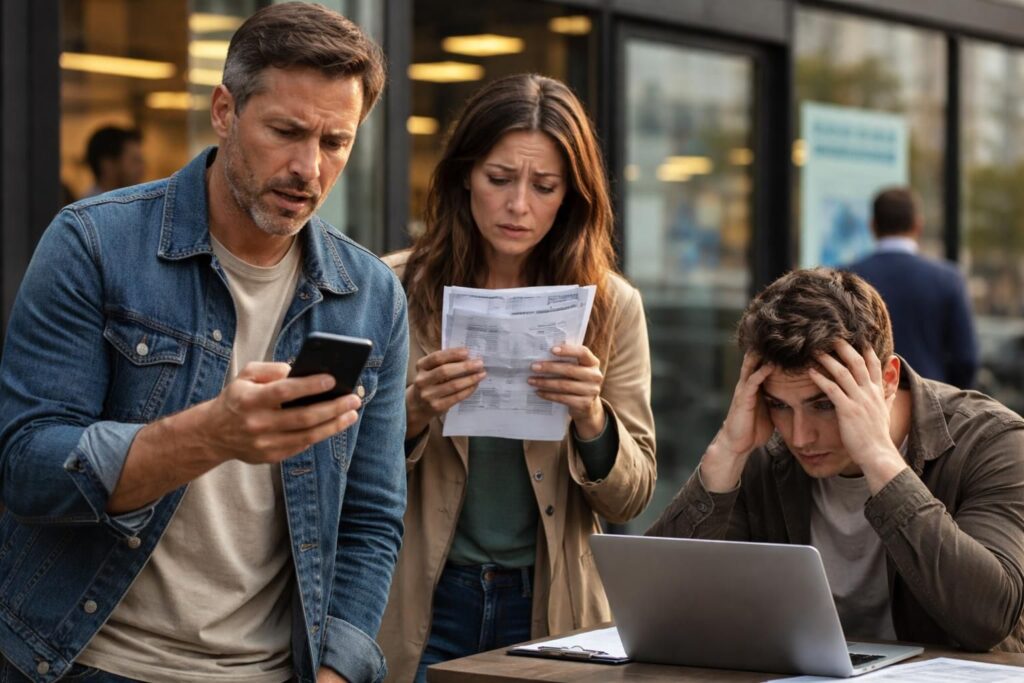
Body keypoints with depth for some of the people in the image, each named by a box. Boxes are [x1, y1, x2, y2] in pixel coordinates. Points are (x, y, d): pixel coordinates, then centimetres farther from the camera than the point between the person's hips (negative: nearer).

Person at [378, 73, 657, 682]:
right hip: (423, 606, -1)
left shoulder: (611, 305, -2)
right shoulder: (399, 289, -5)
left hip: (550, 607, 1)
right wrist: (412, 415, -22)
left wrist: (591, 419, -19)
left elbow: (631, 497, -1)